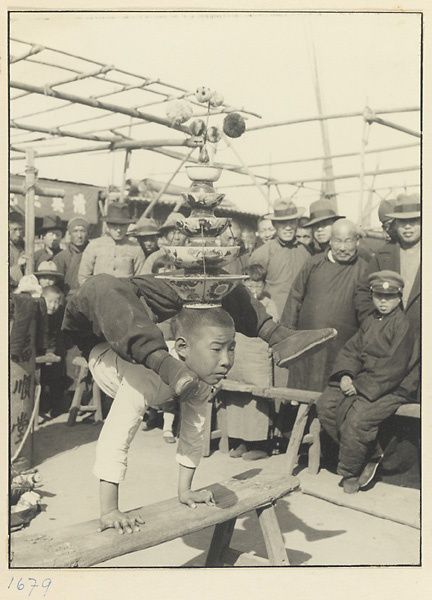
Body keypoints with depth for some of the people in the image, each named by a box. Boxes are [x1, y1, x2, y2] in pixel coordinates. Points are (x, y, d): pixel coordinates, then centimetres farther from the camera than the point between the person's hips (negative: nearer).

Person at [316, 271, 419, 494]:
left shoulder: (403, 326, -9)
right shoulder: (370, 321, 15)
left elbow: (394, 367, -16)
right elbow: (351, 350, 13)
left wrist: (362, 387, -19)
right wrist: (344, 375, -7)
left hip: (390, 389, -8)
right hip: (362, 380, 8)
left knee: (357, 418, -28)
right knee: (325, 404, -8)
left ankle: (350, 473, -3)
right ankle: (371, 453, 0)